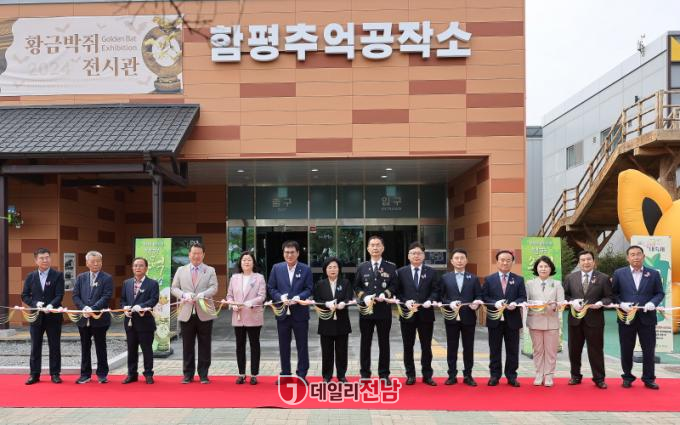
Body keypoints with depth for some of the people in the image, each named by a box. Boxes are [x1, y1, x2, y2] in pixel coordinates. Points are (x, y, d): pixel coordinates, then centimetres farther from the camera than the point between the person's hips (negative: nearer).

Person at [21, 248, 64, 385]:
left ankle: (55, 374, 13)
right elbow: (25, 296, 5)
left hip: (53, 316, -2)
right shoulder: (30, 276, 7)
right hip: (36, 316, 2)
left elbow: (59, 295, -8)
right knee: (35, 347, 8)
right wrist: (35, 303, -13)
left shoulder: (58, 275, -1)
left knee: (55, 346, 4)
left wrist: (51, 305, -26)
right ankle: (34, 374, 17)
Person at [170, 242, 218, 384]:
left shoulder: (210, 270, 6)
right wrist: (184, 295, -13)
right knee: (187, 346, 6)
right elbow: (174, 288, 8)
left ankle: (203, 375, 13)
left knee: (205, 346, 4)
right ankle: (188, 374, 16)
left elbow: (213, 288, -5)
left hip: (204, 313, -1)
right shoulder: (181, 270, 11)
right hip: (186, 313, 1)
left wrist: (201, 295, -23)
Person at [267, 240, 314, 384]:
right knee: (284, 346, 11)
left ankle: (302, 375, 16)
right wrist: (281, 297, -14)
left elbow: (309, 289, -2)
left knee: (302, 345, 6)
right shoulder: (277, 268, 3)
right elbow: (271, 288, 3)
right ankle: (285, 374, 22)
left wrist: (299, 297, -19)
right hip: (283, 312, 2)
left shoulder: (306, 269, -1)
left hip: (300, 313, -1)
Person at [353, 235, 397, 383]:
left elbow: (394, 286, 1)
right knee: (365, 343, 7)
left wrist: (385, 294, -17)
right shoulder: (362, 267, 7)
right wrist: (364, 297, -12)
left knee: (384, 343, 6)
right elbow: (356, 287, 6)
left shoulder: (391, 267, 3)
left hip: (384, 310, -1)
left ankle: (384, 374, 16)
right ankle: (365, 374, 16)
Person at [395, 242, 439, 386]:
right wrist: (406, 301, -16)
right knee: (408, 346, 7)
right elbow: (397, 292, 1)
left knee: (426, 347, 7)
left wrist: (430, 301, -16)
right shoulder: (401, 272, 3)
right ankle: (410, 375, 18)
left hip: (426, 314, 0)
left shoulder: (431, 272, 5)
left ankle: (427, 375, 17)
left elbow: (435, 291, 2)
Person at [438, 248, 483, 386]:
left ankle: (468, 376, 16)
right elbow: (440, 297, 0)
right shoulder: (445, 278, 6)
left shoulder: (473, 278, 8)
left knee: (468, 348, 7)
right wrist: (450, 304, -17)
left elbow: (479, 296, 4)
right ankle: (452, 375, 14)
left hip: (468, 318, 1)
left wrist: (476, 303, -17)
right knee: (452, 348, 5)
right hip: (451, 317, 0)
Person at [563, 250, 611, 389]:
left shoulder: (603, 278, 1)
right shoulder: (570, 277, 6)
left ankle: (599, 378, 16)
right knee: (574, 350, 10)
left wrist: (600, 303, -18)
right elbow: (565, 295, 7)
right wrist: (572, 302, -12)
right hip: (575, 319, 2)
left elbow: (609, 297, 1)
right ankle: (575, 376, 23)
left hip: (594, 319, -2)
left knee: (596, 350, 3)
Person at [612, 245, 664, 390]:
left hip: (647, 317, 0)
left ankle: (649, 379, 19)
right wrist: (621, 304, -14)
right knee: (626, 350, 9)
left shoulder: (654, 274, 3)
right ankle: (627, 377, 22)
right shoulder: (619, 273, 1)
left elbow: (660, 293, 5)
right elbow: (613, 293, 2)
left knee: (649, 350, 6)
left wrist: (653, 303, -13)